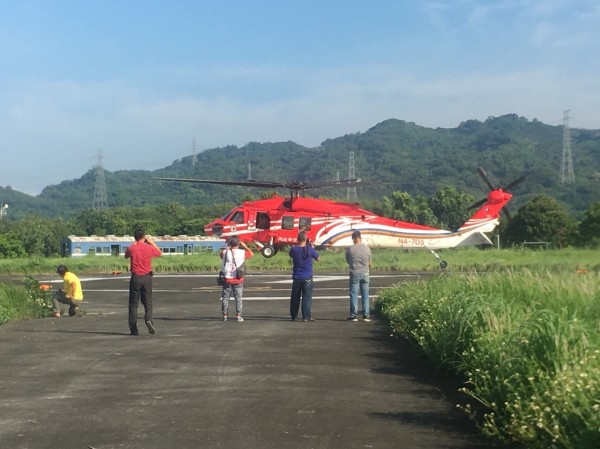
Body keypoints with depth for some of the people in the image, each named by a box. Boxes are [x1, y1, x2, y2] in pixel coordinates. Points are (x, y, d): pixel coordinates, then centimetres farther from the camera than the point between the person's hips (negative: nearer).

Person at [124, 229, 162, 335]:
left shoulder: (131, 249, -5)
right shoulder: (149, 248, -4)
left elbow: (126, 256, 18)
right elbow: (160, 253, 16)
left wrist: (134, 244, 20)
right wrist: (152, 242, 20)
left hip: (135, 278, 0)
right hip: (147, 277, 0)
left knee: (133, 304, 6)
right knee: (147, 302, 9)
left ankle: (133, 329, 5)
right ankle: (148, 319, -18)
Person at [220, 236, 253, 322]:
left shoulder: (225, 252, -4)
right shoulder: (242, 252, -8)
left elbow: (221, 254, 20)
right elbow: (251, 253, 10)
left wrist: (227, 248, 22)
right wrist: (245, 246, 17)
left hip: (227, 279, 1)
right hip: (238, 280, -1)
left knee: (225, 297, 9)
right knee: (238, 298, 6)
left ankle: (225, 315, 11)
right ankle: (238, 315, 3)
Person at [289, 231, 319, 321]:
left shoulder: (294, 249, -7)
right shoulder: (310, 249, -11)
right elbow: (318, 258, 5)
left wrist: (296, 245, 16)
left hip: (296, 277, 2)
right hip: (307, 278, -2)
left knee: (295, 297, 12)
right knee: (307, 297, 0)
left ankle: (294, 316, 17)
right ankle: (306, 317, -5)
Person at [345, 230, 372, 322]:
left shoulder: (349, 249, -8)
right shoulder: (367, 248, -3)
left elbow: (348, 261, 4)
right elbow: (369, 263, 5)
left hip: (354, 274, -2)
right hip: (365, 274, 2)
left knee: (354, 295, 4)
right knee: (365, 295, 8)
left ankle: (353, 315, 4)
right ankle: (366, 315, 9)